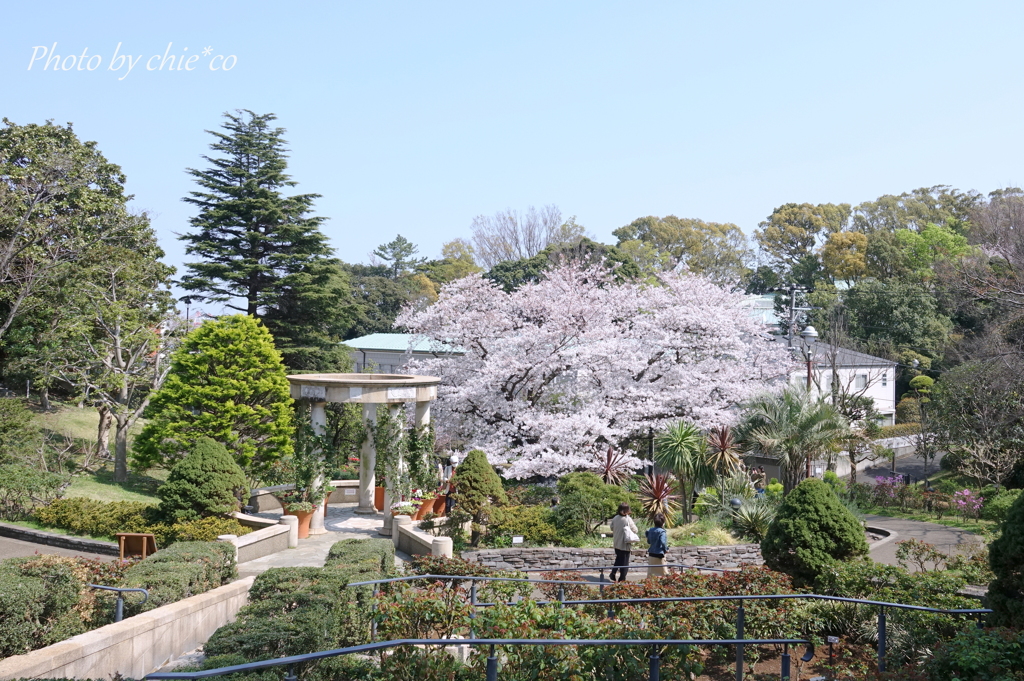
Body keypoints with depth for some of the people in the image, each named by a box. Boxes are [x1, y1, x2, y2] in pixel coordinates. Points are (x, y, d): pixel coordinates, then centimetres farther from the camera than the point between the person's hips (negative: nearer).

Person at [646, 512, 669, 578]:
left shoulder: (650, 530, 5)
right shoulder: (662, 532, -16)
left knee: (650, 573, 12)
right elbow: (663, 542, -28)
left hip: (651, 554, 7)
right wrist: (666, 549, -13)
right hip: (659, 555, -6)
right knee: (663, 573, 3)